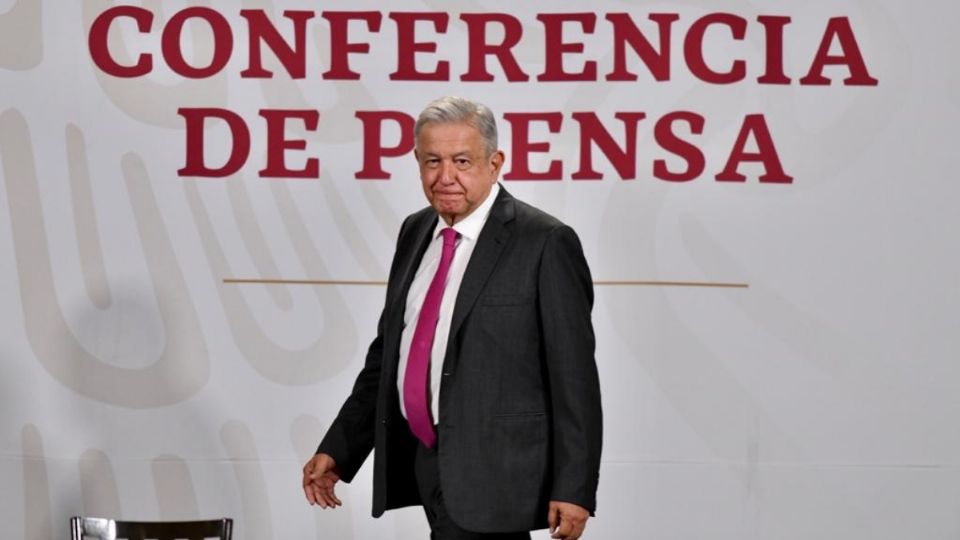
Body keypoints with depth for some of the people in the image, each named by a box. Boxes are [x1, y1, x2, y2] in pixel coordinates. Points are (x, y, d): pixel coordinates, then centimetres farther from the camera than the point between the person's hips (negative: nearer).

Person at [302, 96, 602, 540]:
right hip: (422, 457, 7)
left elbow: (574, 378, -12)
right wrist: (337, 449, 12)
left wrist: (573, 489, -15)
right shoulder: (415, 233, 10)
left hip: (491, 469, -7)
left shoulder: (544, 243, -12)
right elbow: (388, 351, 16)